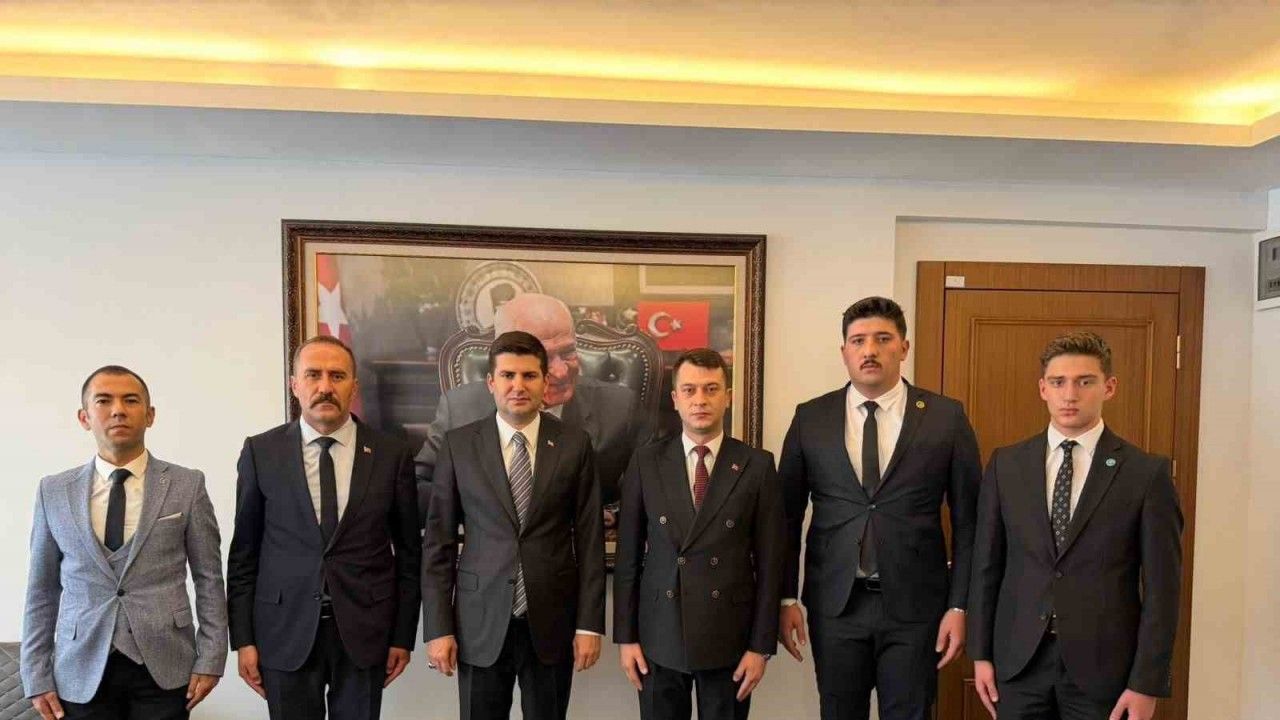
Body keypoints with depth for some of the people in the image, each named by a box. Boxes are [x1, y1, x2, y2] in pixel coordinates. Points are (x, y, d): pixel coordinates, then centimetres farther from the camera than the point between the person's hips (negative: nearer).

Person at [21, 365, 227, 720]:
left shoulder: (187, 485, -2)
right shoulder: (54, 491, 3)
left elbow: (209, 578, -1)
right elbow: (42, 590, 7)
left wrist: (210, 659, -5)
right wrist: (37, 675, 3)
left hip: (164, 667, -1)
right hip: (81, 673, 2)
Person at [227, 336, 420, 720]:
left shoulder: (391, 454, -3)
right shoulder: (261, 452, -1)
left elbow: (408, 552, 2)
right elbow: (244, 552, 2)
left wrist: (403, 636, 2)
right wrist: (243, 638, -1)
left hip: (365, 629, 0)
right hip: (286, 630, 0)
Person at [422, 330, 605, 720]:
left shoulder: (574, 444, -2)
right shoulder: (458, 444, -2)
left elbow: (589, 539, -1)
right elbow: (438, 541, 0)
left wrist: (590, 623, -3)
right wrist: (438, 628, -3)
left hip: (552, 623, 0)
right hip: (480, 622, 0)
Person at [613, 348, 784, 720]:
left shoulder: (757, 466, -3)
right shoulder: (646, 462, -1)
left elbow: (769, 560, -3)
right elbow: (628, 555, 1)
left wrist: (761, 646, -4)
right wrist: (626, 636, -1)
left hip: (729, 636, 0)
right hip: (659, 635, 1)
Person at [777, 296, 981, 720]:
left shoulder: (946, 417, -2)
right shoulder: (810, 418, 1)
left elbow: (967, 520, 1)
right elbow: (787, 515, 4)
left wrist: (959, 605, -3)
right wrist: (786, 598, 1)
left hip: (914, 606, -1)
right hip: (834, 605, 1)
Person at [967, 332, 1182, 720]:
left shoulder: (1147, 473, -5)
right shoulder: (1005, 464, 2)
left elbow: (1161, 586, -5)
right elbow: (986, 564, 4)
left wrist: (1147, 683, -7)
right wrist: (981, 653, 3)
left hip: (1103, 664, -2)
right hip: (1018, 659, 2)